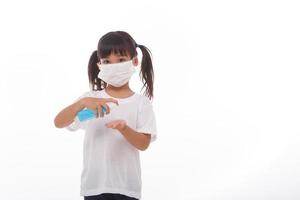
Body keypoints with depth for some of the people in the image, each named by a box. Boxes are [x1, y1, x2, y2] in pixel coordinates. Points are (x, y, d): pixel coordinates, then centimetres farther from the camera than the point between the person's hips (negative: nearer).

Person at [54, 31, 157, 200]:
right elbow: (58, 122, -11)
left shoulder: (141, 103, -1)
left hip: (126, 186, -1)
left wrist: (123, 128, -29)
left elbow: (144, 143, -9)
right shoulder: (91, 98, 1)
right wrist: (83, 103, -28)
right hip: (95, 184, 1)